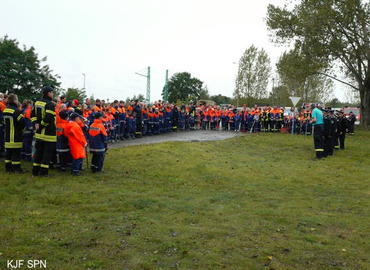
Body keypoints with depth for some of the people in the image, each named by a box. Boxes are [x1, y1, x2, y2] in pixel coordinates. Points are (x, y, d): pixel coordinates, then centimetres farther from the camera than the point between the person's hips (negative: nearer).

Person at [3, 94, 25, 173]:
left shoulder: (5, 110, 9)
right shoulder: (16, 111, -17)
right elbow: (22, 122, -18)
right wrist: (21, 128, 1)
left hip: (7, 137, 8)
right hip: (16, 138, -8)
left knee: (8, 152, 13)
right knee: (16, 152, -3)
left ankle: (8, 167, 19)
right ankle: (16, 168, 0)